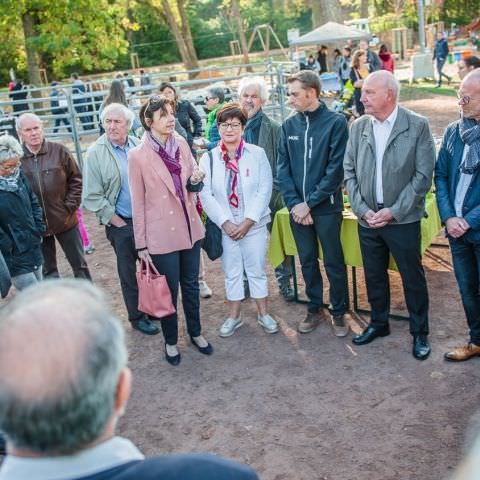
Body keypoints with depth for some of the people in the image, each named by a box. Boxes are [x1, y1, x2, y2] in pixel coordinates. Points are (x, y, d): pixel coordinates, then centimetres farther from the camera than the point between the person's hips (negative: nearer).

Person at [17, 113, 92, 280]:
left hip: (65, 221, 0)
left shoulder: (59, 151, -6)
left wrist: (70, 207, -4)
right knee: (47, 271, 14)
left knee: (79, 264, 11)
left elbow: (76, 179, 2)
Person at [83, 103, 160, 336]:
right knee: (129, 272, 9)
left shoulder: (138, 145, 1)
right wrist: (115, 220, -10)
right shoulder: (95, 153, -10)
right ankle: (137, 316, 24)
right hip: (121, 223, -3)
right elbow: (92, 196, -9)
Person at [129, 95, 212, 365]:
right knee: (169, 291, 9)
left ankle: (196, 333, 38)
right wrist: (141, 245, -6)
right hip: (162, 236, -4)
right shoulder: (138, 156, -12)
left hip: (190, 228, 4)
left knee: (191, 284, 18)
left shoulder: (182, 144, 1)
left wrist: (196, 180, -11)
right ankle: (171, 341, 30)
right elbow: (138, 203, -8)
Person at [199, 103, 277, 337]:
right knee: (231, 272, 12)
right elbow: (206, 195, -4)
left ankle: (263, 313, 25)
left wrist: (247, 222, -13)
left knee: (257, 269, 9)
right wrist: (226, 223, -12)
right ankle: (234, 315, 26)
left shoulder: (257, 154, -4)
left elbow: (264, 190, -7)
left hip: (254, 225, -1)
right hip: (225, 227, 1)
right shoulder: (208, 158, 0)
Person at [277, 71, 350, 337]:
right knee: (307, 261, 14)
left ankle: (339, 312, 23)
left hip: (326, 206, -4)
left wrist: (309, 203, -14)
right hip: (297, 208, 4)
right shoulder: (289, 125, 4)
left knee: (333, 262, 6)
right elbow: (282, 168, 3)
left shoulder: (336, 122, -9)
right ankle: (315, 308, 30)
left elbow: (336, 169, -13)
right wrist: (294, 203, -9)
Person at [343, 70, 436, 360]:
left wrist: (393, 211, -14)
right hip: (368, 218, 4)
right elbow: (349, 171, 4)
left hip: (403, 219, -4)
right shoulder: (358, 127, 2)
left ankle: (420, 333, 24)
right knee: (374, 275, 15)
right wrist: (363, 209, -7)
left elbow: (424, 175, -11)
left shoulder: (418, 126, -10)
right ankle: (379, 323, 35)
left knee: (413, 277, 7)